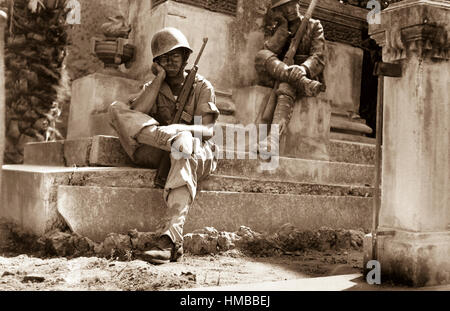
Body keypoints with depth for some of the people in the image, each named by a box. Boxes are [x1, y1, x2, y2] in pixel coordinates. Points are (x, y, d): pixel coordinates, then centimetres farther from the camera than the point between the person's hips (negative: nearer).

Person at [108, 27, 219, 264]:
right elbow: (136, 113, -6)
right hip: (160, 155, 3)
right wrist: (159, 79, -1)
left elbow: (207, 130, -5)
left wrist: (182, 129, -25)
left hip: (199, 153, -2)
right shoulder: (153, 87, 19)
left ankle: (170, 240, -51)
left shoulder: (202, 86, 12)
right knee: (116, 109, -13)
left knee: (184, 144, -43)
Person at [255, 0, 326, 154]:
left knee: (286, 87, -38)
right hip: (276, 79, 2)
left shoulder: (314, 26, 13)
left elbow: (318, 58, -4)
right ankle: (302, 82, -44)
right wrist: (283, 27, -11)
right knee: (261, 55, -26)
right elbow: (269, 51, -4)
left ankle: (274, 136, -58)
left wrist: (302, 70, -25)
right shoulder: (273, 28, 18)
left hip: (308, 76, -2)